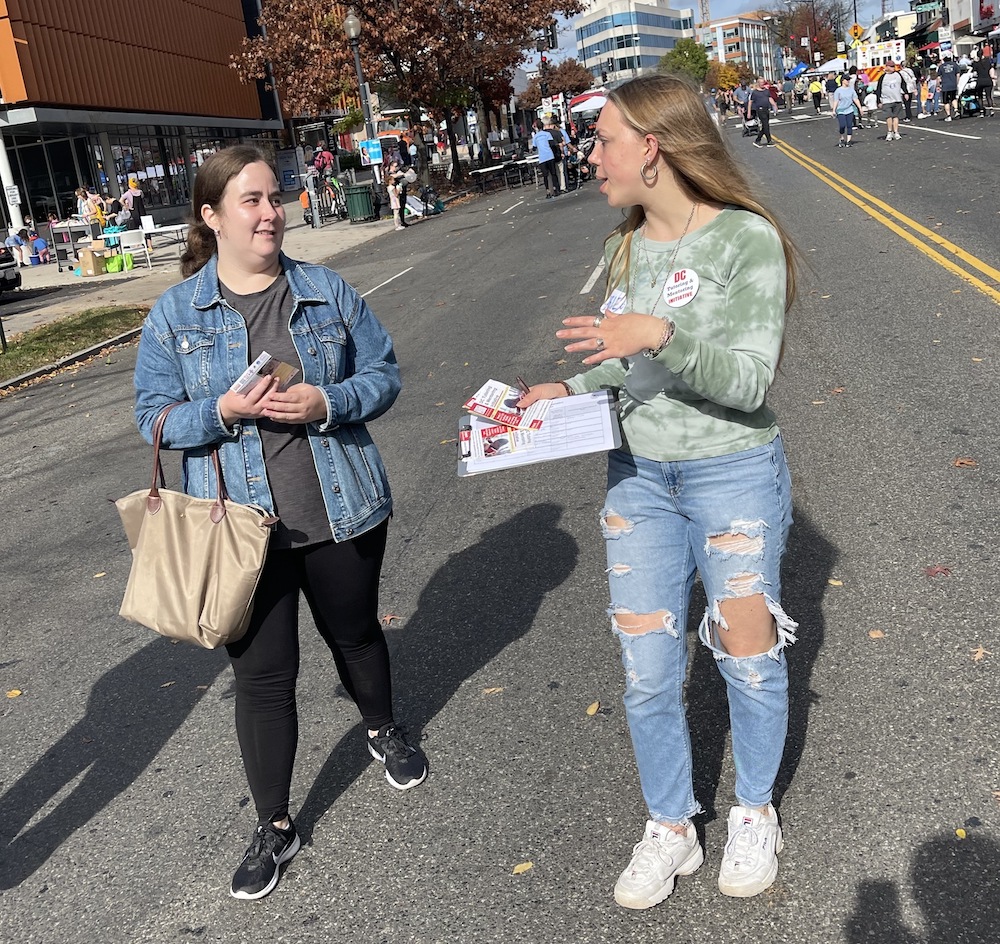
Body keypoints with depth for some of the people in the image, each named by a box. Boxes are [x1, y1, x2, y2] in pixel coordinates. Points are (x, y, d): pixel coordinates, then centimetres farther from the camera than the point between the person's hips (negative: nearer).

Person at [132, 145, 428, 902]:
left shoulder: (328, 292, 0)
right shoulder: (175, 313, -3)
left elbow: (384, 373, 1)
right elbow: (155, 416, -2)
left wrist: (327, 402, -19)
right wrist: (223, 411, -22)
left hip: (341, 512, 1)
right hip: (244, 527, -1)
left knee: (355, 633, 22)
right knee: (262, 676, 4)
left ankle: (385, 731, 53)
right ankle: (275, 826, 23)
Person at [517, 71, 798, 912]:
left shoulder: (747, 239, -13)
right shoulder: (625, 248, 5)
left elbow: (746, 382, -19)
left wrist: (662, 334, -33)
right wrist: (571, 391, 0)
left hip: (735, 475, -5)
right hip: (639, 477, 5)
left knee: (747, 657, 12)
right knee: (647, 673, 10)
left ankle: (755, 811, 38)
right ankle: (671, 829, 32)